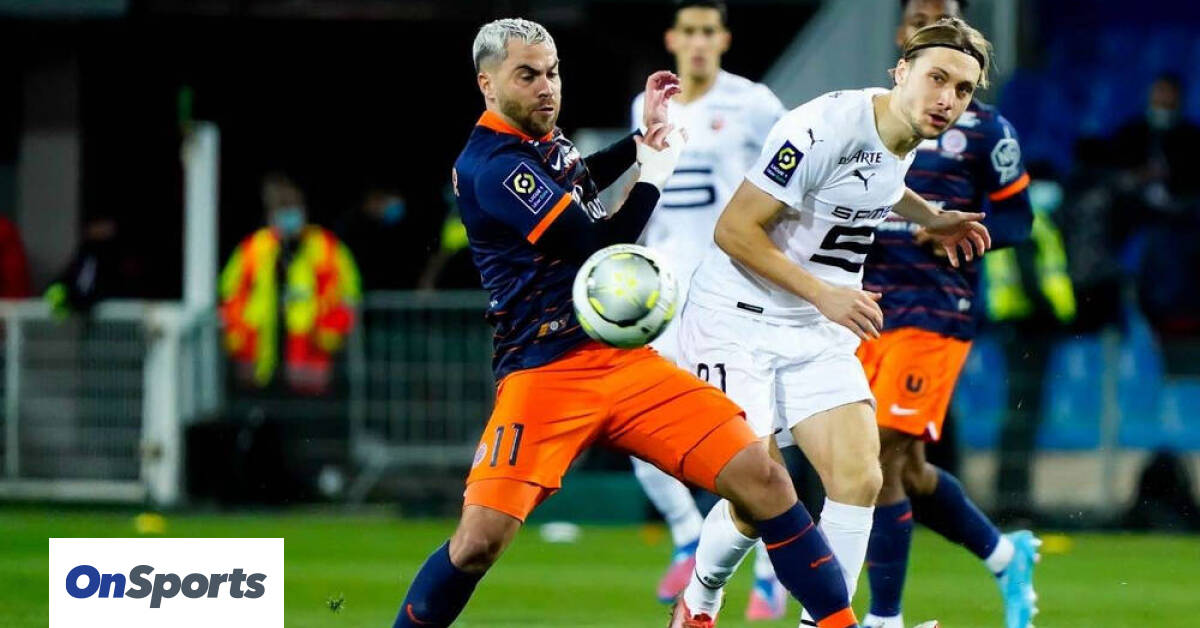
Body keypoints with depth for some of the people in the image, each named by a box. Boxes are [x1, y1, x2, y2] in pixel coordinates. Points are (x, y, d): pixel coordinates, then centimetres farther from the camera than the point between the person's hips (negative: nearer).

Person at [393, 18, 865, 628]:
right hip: (544, 370, -7)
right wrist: (655, 168, -2)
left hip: (625, 359, 7)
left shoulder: (541, 139, 12)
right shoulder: (491, 166, -15)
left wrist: (641, 137, 30)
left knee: (761, 478, -6)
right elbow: (600, 247, -15)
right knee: (481, 539, -21)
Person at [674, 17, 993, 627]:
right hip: (739, 321, -7)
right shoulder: (824, 128, -23)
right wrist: (824, 294, -23)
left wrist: (931, 218, 19)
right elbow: (734, 229, -21)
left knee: (859, 480, -10)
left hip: (819, 335, 7)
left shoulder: (908, 134, 3)